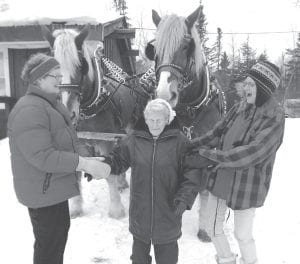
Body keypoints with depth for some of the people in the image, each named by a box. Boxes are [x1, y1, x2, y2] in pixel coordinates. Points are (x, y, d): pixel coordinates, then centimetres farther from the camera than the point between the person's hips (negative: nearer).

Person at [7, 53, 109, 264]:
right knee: (49, 246, 4)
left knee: (60, 232, 26)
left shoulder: (52, 103, 11)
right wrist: (85, 164, -29)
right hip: (43, 191, -10)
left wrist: (88, 160, 6)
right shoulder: (29, 110, -24)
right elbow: (42, 156, -31)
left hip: (56, 187, 10)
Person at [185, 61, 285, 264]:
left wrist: (208, 155, -31)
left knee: (243, 235, 12)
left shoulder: (274, 118, -18)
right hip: (220, 180, 6)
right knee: (213, 228, 17)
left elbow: (251, 153, -28)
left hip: (247, 187, -5)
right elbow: (217, 134, 3)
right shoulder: (240, 108, -1)